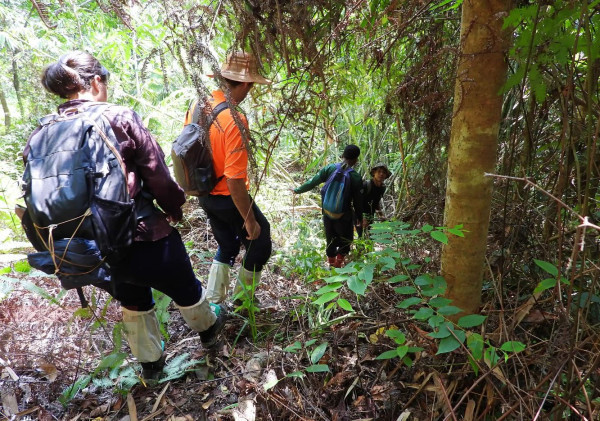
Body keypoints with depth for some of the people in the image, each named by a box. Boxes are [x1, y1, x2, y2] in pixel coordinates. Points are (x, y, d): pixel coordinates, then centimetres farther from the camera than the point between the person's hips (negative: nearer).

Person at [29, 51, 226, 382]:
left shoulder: (42, 134, -1)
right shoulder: (119, 118, -16)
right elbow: (158, 175, -14)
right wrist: (174, 209, 4)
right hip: (144, 236, -5)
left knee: (132, 302, 31)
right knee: (184, 290, 24)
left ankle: (150, 362, 51)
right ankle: (207, 327, 52)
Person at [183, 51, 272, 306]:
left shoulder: (197, 105, -3)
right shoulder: (235, 120, -28)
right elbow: (235, 180, -29)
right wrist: (249, 220, -18)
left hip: (205, 194, 8)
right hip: (229, 198, -8)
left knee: (226, 246, 27)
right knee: (259, 244, 17)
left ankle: (213, 302, 34)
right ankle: (243, 298, 34)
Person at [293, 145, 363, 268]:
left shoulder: (329, 168, -7)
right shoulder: (356, 177, -13)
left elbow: (312, 182, -3)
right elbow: (358, 201, -6)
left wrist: (297, 190, 12)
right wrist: (360, 217, 8)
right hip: (344, 215, -3)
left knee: (331, 239, 21)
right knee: (346, 240, 17)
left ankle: (332, 263, 34)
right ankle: (339, 262, 17)